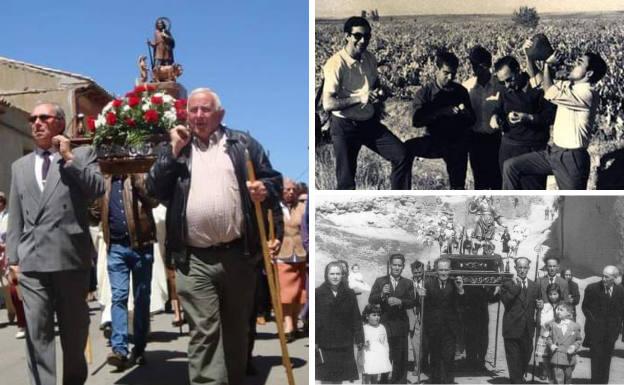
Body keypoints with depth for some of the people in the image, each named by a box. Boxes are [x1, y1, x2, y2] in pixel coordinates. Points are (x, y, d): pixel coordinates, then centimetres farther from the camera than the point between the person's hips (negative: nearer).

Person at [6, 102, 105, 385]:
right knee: (37, 334, -2)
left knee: (74, 331, 8)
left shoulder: (83, 154, 10)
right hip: (32, 261, 2)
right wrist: (13, 259, 7)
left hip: (70, 257, -2)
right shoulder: (20, 166, 19)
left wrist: (69, 157, -7)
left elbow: (97, 190, -7)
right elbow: (15, 218, 15)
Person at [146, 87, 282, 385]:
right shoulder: (176, 149, 13)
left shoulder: (243, 143, 9)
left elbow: (274, 180, 8)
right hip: (194, 260, 0)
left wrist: (265, 190, -15)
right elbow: (154, 190, 3)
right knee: (203, 333, -5)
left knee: (237, 329, 13)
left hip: (237, 254, 1)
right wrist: (174, 151, -4)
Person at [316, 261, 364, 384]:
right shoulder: (318, 293, -3)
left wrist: (359, 339, -2)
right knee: (325, 378, 2)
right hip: (325, 345, -2)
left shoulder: (349, 294, 4)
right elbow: (314, 319, -3)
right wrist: (314, 340, -8)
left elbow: (356, 318, 4)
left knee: (340, 379, 8)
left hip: (344, 345, 2)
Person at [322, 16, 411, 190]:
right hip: (345, 127, -6)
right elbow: (328, 104, -25)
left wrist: (379, 94, -2)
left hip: (370, 123, 6)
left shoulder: (370, 59, 2)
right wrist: (359, 98, -29)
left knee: (402, 156, -3)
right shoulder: (336, 64, -18)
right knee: (346, 179, -2)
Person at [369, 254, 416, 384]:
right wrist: (382, 294, -22)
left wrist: (400, 302, -21)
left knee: (400, 357, 4)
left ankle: (400, 380, 13)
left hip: (400, 325, 1)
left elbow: (412, 302, -3)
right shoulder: (380, 281, 4)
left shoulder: (408, 283, 7)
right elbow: (371, 300, -3)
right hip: (384, 324, -1)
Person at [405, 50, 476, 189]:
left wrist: (462, 113, -23)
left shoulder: (460, 91, 0)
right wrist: (446, 112, -28)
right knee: (407, 148, -24)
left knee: (458, 184, -3)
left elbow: (471, 120, 2)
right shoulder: (424, 93, -7)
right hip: (436, 141, -1)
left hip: (457, 144, 1)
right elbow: (416, 120, -20)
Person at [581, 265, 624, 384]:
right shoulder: (592, 288, -7)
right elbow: (585, 307, 2)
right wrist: (592, 319, -5)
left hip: (612, 330, 2)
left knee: (607, 357, 9)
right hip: (595, 329, -2)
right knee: (596, 356, -4)